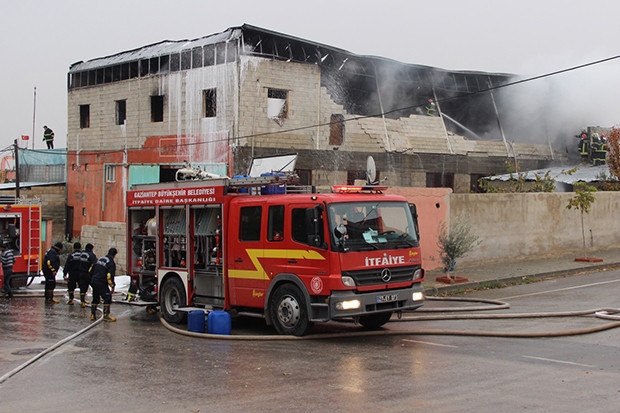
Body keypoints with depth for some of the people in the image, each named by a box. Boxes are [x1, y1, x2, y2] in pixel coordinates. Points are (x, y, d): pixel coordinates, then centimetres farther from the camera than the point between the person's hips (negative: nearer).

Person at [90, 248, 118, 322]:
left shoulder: (100, 259, 16)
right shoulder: (111, 263, -9)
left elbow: (91, 270, 21)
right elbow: (110, 276, -16)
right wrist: (112, 286, -9)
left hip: (93, 281, 8)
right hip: (101, 283, -8)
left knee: (95, 298, 19)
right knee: (107, 298, -4)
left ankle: (92, 315, 20)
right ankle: (106, 315, -8)